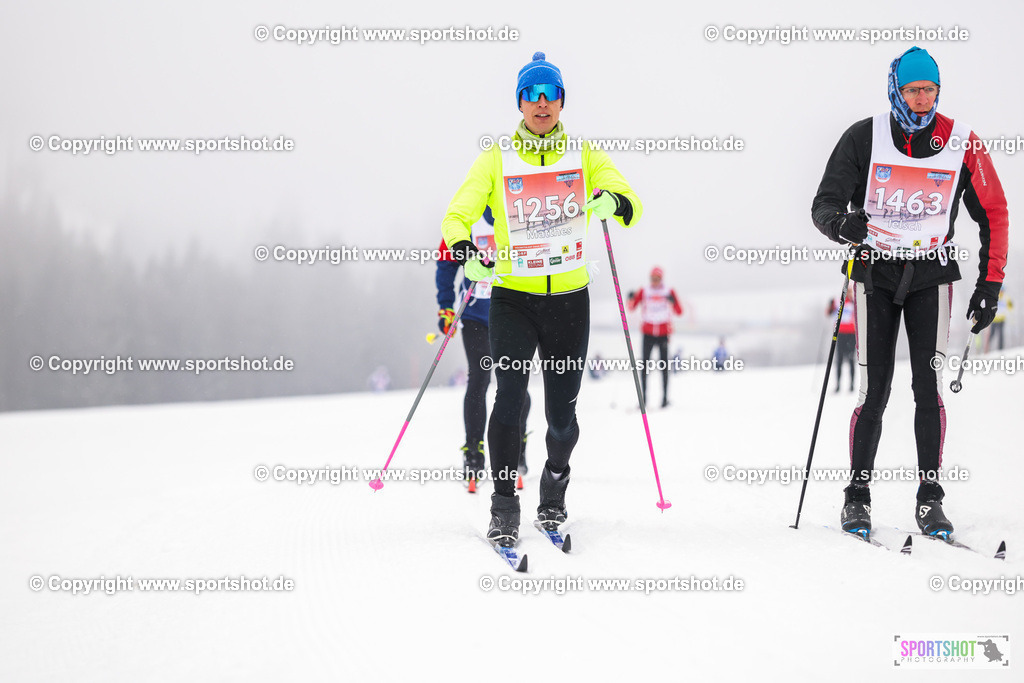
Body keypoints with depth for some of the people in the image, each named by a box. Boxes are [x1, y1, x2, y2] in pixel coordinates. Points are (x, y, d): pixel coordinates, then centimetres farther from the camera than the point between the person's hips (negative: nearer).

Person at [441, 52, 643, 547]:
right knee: (510, 398, -19)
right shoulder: (496, 161, 3)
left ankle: (553, 498, 30)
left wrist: (613, 203, -30)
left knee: (562, 413, 4)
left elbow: (632, 206, -5)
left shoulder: (586, 157, 5)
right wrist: (466, 252, -26)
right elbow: (457, 216, -4)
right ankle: (504, 510, -9)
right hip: (512, 297, -1)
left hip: (570, 299, 1)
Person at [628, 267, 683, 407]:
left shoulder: (669, 292, 4)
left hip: (663, 333, -1)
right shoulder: (644, 292, 7)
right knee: (645, 364, -6)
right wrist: (631, 299, -18)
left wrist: (672, 302, -20)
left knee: (664, 365, -5)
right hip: (648, 333, 1)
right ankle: (643, 397, -3)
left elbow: (679, 312, -2)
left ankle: (665, 397, -2)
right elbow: (632, 307, 2)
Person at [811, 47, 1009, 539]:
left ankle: (930, 499, -2)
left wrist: (989, 285, -1)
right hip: (876, 272, 0)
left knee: (929, 385, -10)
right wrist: (842, 225, -29)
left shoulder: (962, 143, -4)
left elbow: (994, 213, 3)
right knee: (873, 390, -5)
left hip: (931, 275, 0)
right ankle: (857, 497, 8)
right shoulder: (863, 138, -6)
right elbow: (824, 204, -4)